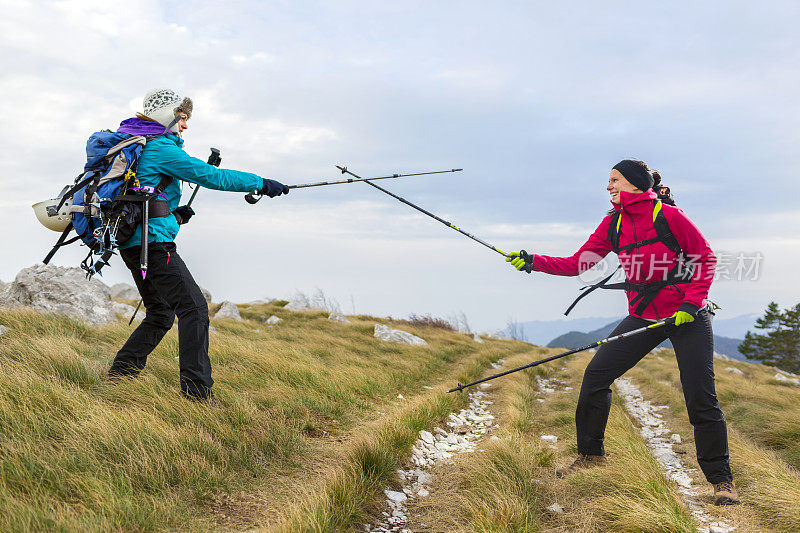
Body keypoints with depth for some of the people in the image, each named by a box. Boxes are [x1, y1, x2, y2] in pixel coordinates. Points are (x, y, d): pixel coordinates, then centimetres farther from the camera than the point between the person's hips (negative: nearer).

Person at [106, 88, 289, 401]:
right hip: (154, 242, -10)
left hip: (132, 245, 10)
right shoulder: (161, 147, -9)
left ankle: (118, 375, 19)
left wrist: (172, 213, 15)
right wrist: (261, 184, -6)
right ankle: (197, 393, -15)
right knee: (194, 309, -12)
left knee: (161, 314, 18)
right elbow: (210, 176, -12)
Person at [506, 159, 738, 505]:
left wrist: (691, 303, -17)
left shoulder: (667, 214, -12)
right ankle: (591, 454, 16)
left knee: (700, 397, -8)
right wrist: (533, 262, -9)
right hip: (643, 317, 5)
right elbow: (578, 263, 2)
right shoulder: (613, 224, 4)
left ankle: (721, 479, 11)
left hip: (687, 316, -5)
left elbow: (706, 258, -6)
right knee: (595, 375, -4)